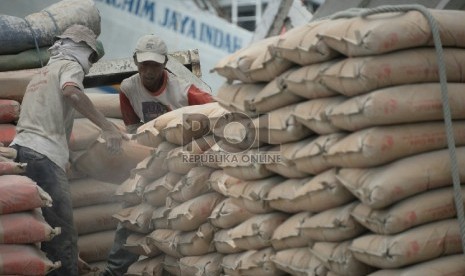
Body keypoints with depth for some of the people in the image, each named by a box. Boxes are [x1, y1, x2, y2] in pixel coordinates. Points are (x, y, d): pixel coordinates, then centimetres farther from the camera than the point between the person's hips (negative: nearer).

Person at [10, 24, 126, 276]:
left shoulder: (41, 73, 33)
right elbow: (71, 92, -17)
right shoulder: (69, 65, 6)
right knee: (63, 237, -10)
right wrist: (107, 126, -23)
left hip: (21, 149, 9)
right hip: (43, 156, -8)